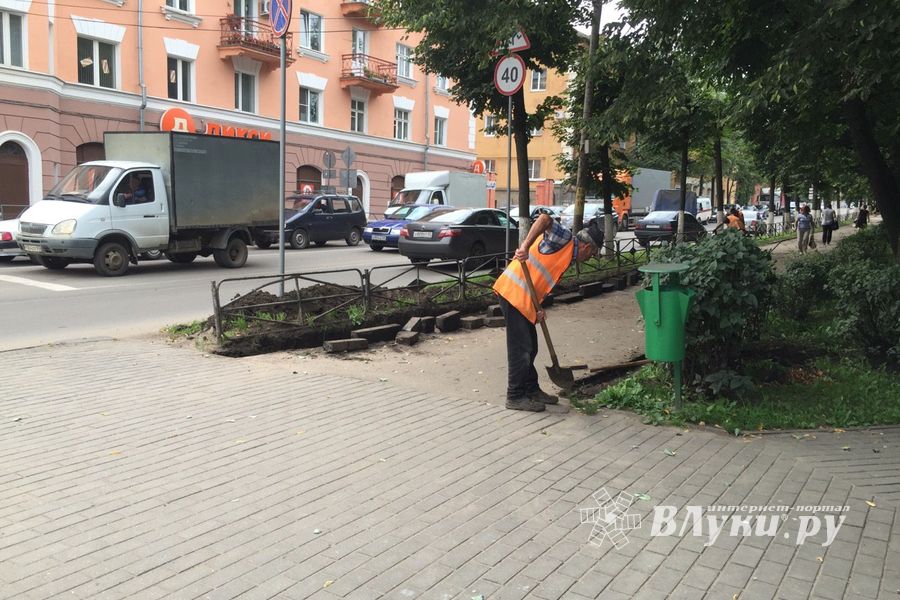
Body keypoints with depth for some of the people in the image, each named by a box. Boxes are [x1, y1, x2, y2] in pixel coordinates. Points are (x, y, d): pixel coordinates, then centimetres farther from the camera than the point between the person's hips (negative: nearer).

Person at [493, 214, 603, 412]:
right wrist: (525, 246, -36)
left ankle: (532, 390, 30)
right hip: (513, 293, -10)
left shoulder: (567, 258, 21)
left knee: (530, 348, 18)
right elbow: (545, 219, -26)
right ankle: (515, 397, 7)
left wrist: (538, 309, 3)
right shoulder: (564, 237, -6)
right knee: (521, 348, -3)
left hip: (524, 300, 10)